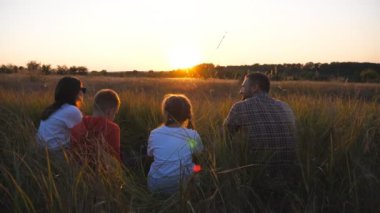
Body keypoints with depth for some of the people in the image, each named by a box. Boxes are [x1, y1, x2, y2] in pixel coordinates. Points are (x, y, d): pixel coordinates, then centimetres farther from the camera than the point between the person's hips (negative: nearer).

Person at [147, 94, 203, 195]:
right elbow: (199, 153, 11)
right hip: (182, 186, -1)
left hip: (155, 186, 2)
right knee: (199, 166, 27)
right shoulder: (192, 135, -7)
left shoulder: (154, 134, -5)